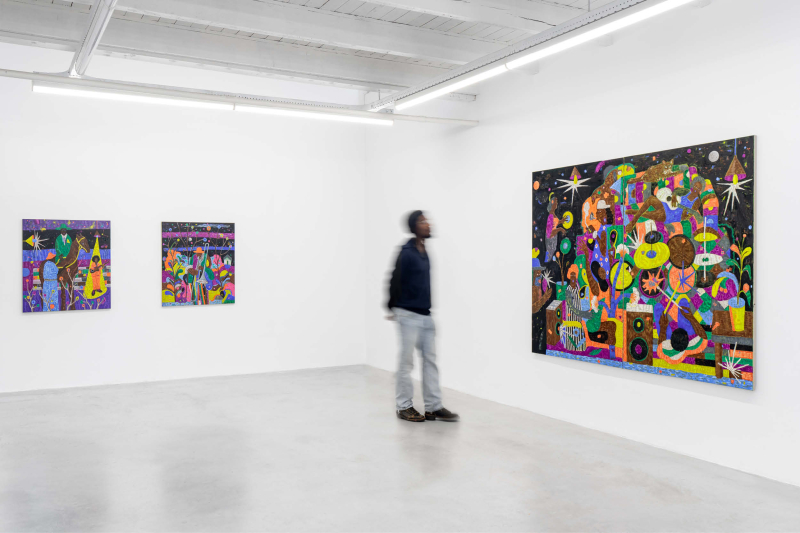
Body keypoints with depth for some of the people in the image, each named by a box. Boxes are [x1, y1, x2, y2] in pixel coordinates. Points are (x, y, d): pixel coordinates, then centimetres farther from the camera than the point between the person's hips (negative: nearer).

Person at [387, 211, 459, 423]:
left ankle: (433, 407, 14)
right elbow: (395, 281, -11)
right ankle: (404, 407, 13)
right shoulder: (406, 253, -14)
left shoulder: (424, 252, 11)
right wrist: (392, 308, -3)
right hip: (408, 315, -8)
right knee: (406, 361, 2)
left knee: (430, 360, 8)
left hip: (425, 314, 8)